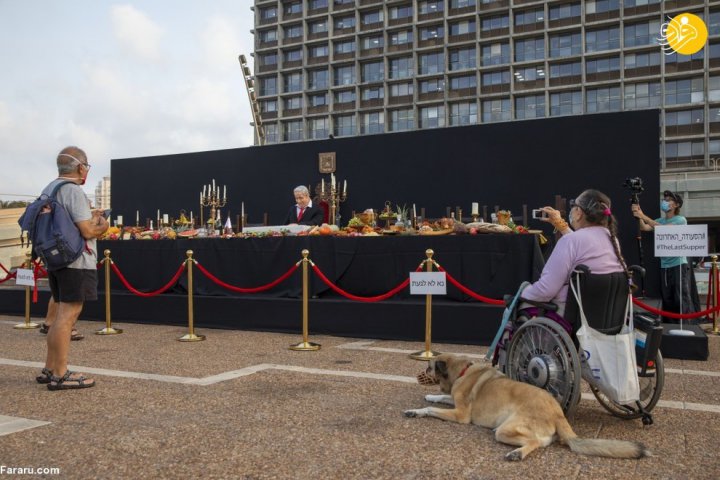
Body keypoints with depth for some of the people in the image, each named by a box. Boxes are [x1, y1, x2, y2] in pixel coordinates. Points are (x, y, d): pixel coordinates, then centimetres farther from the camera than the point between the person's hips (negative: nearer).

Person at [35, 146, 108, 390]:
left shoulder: (48, 189, 15)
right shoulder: (73, 190, -14)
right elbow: (88, 231, -18)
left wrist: (90, 217, 19)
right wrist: (101, 226, 1)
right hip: (76, 262, -10)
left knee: (61, 314, 16)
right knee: (68, 315, -7)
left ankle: (49, 369, 20)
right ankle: (59, 375, -4)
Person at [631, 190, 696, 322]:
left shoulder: (681, 220, -3)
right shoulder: (660, 220, 14)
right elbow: (644, 228, -2)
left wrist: (643, 216, -26)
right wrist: (639, 217, -23)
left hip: (679, 265, -6)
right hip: (664, 266, 6)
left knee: (682, 299, -9)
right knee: (667, 300, 9)